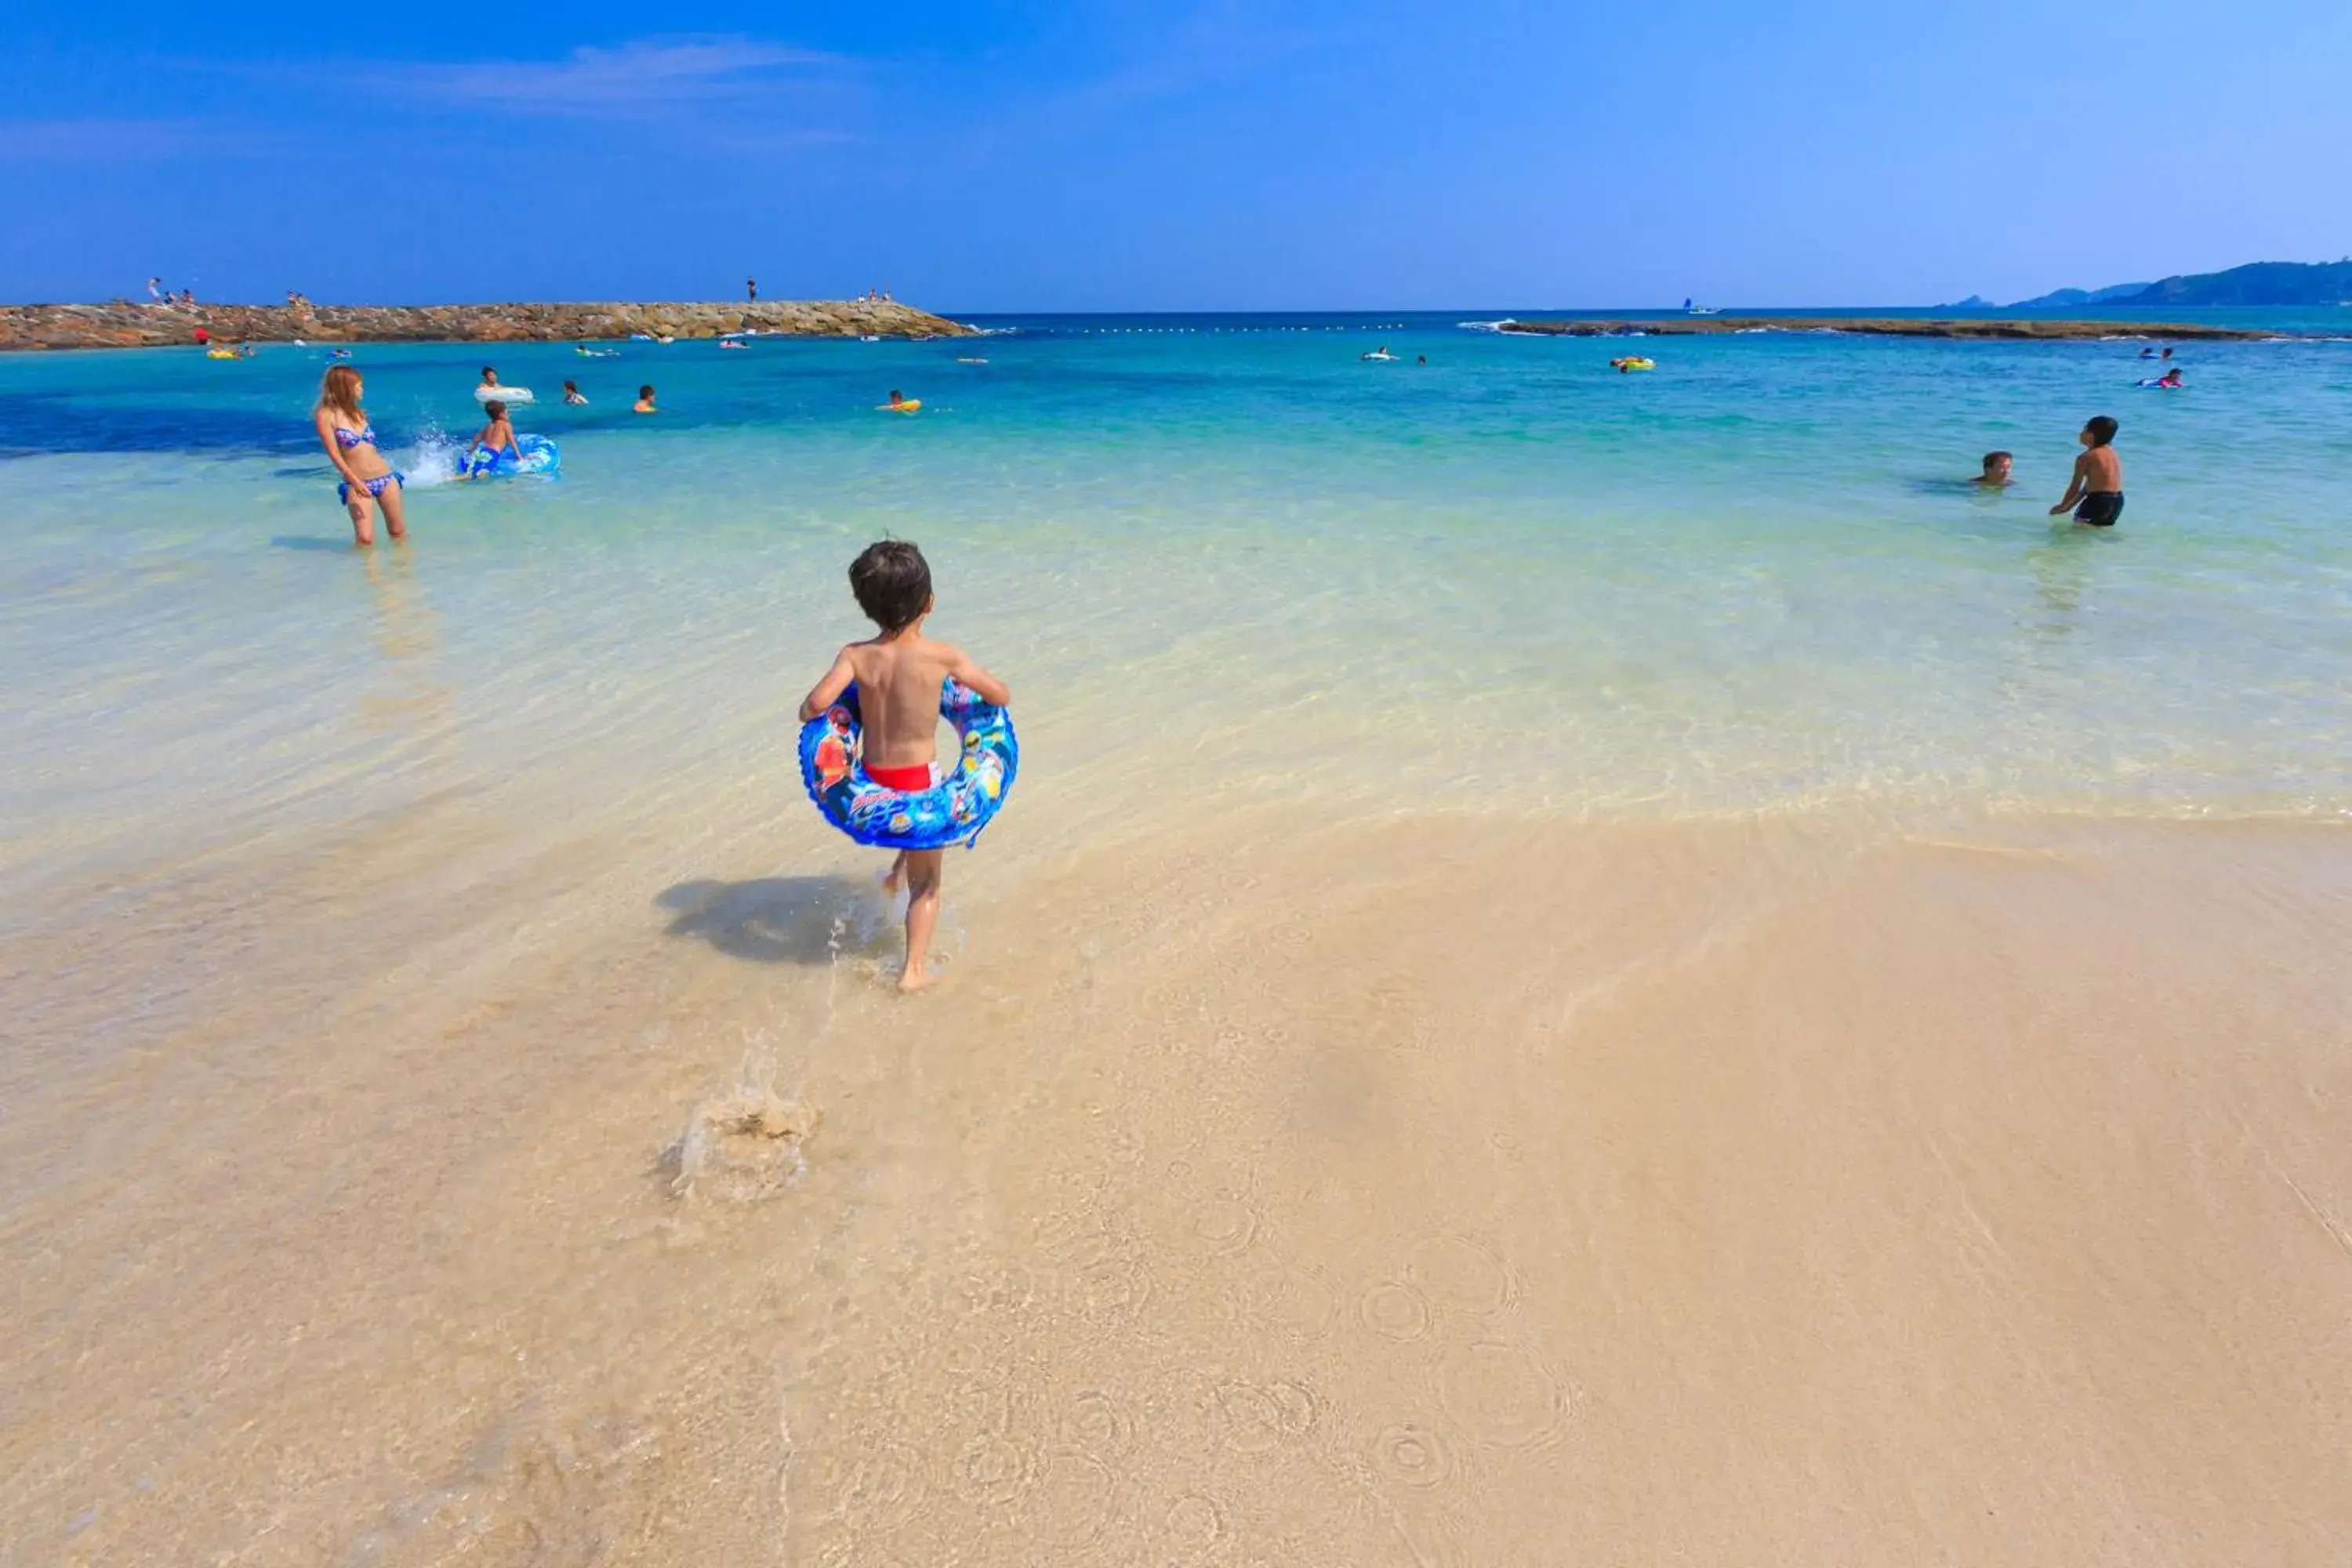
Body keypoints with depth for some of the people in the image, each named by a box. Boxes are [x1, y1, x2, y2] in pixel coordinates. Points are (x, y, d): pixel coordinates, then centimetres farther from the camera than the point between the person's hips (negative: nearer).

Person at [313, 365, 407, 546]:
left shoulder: (358, 412, 13)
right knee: (366, 540, -15)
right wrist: (355, 481, -19)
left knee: (399, 533, 7)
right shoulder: (325, 415, -5)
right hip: (357, 483, -5)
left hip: (386, 477, 6)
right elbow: (334, 454, -10)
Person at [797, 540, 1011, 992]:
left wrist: (807, 713, 4)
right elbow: (1002, 696, -4)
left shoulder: (855, 656, -9)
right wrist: (969, 682, 16)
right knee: (926, 884, 13)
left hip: (872, 781, 4)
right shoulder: (943, 657, -14)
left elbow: (815, 704, -20)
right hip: (919, 781, -3)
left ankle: (899, 869, 39)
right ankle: (913, 970, 12)